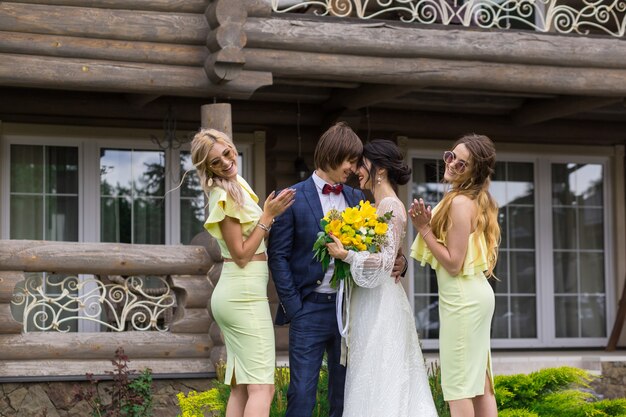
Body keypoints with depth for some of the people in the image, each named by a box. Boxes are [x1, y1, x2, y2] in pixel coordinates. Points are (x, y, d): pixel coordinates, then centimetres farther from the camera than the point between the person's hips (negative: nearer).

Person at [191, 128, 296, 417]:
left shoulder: (237, 186, 13)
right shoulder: (225, 196, -14)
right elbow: (241, 255, -14)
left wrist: (272, 213, 10)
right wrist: (268, 215, -14)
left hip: (232, 293, 9)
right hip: (245, 294, -9)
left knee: (241, 388, 8)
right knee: (262, 388, -11)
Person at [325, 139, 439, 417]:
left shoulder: (391, 206, -13)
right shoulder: (376, 206, 14)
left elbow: (384, 261, -19)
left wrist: (345, 255, -19)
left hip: (380, 307, -9)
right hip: (370, 303, 9)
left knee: (377, 380, -7)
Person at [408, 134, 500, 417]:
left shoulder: (460, 203, -17)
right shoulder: (478, 200, 12)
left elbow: (453, 263, -18)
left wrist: (424, 229, -15)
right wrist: (429, 224, 5)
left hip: (462, 298, -10)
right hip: (476, 294, 10)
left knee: (458, 386, -6)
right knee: (480, 385, 12)